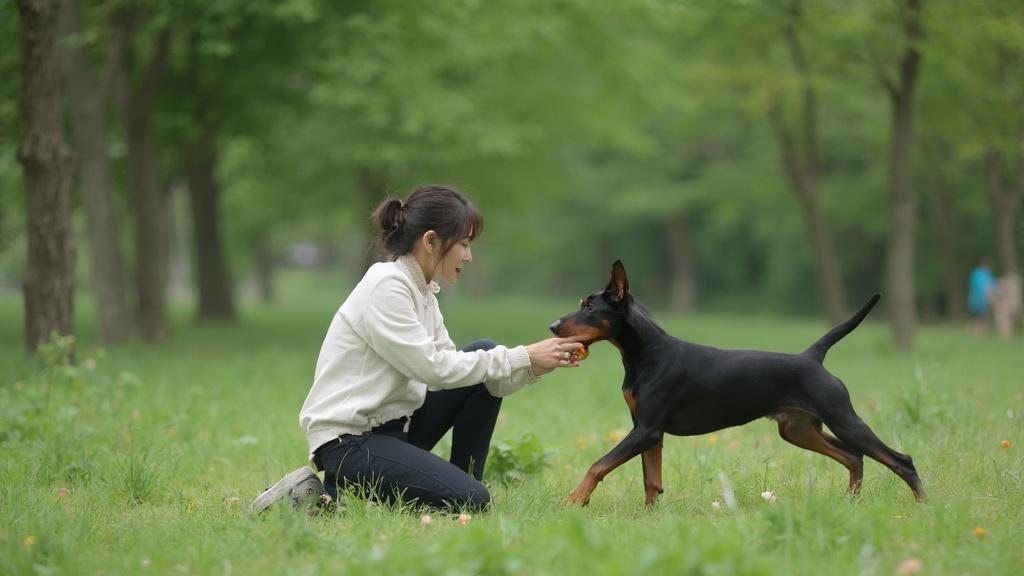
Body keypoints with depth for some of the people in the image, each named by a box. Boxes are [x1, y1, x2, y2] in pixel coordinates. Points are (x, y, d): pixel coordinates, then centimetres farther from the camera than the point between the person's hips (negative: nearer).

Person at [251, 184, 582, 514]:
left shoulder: (422, 291, 11)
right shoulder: (385, 286, -17)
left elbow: (450, 368, 7)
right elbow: (433, 368, -20)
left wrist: (533, 367, -5)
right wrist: (521, 358, -15)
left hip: (393, 424, 9)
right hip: (347, 442, -9)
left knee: (485, 353, 2)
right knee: (470, 502, -21)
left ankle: (462, 483, 5)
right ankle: (328, 495, -7)